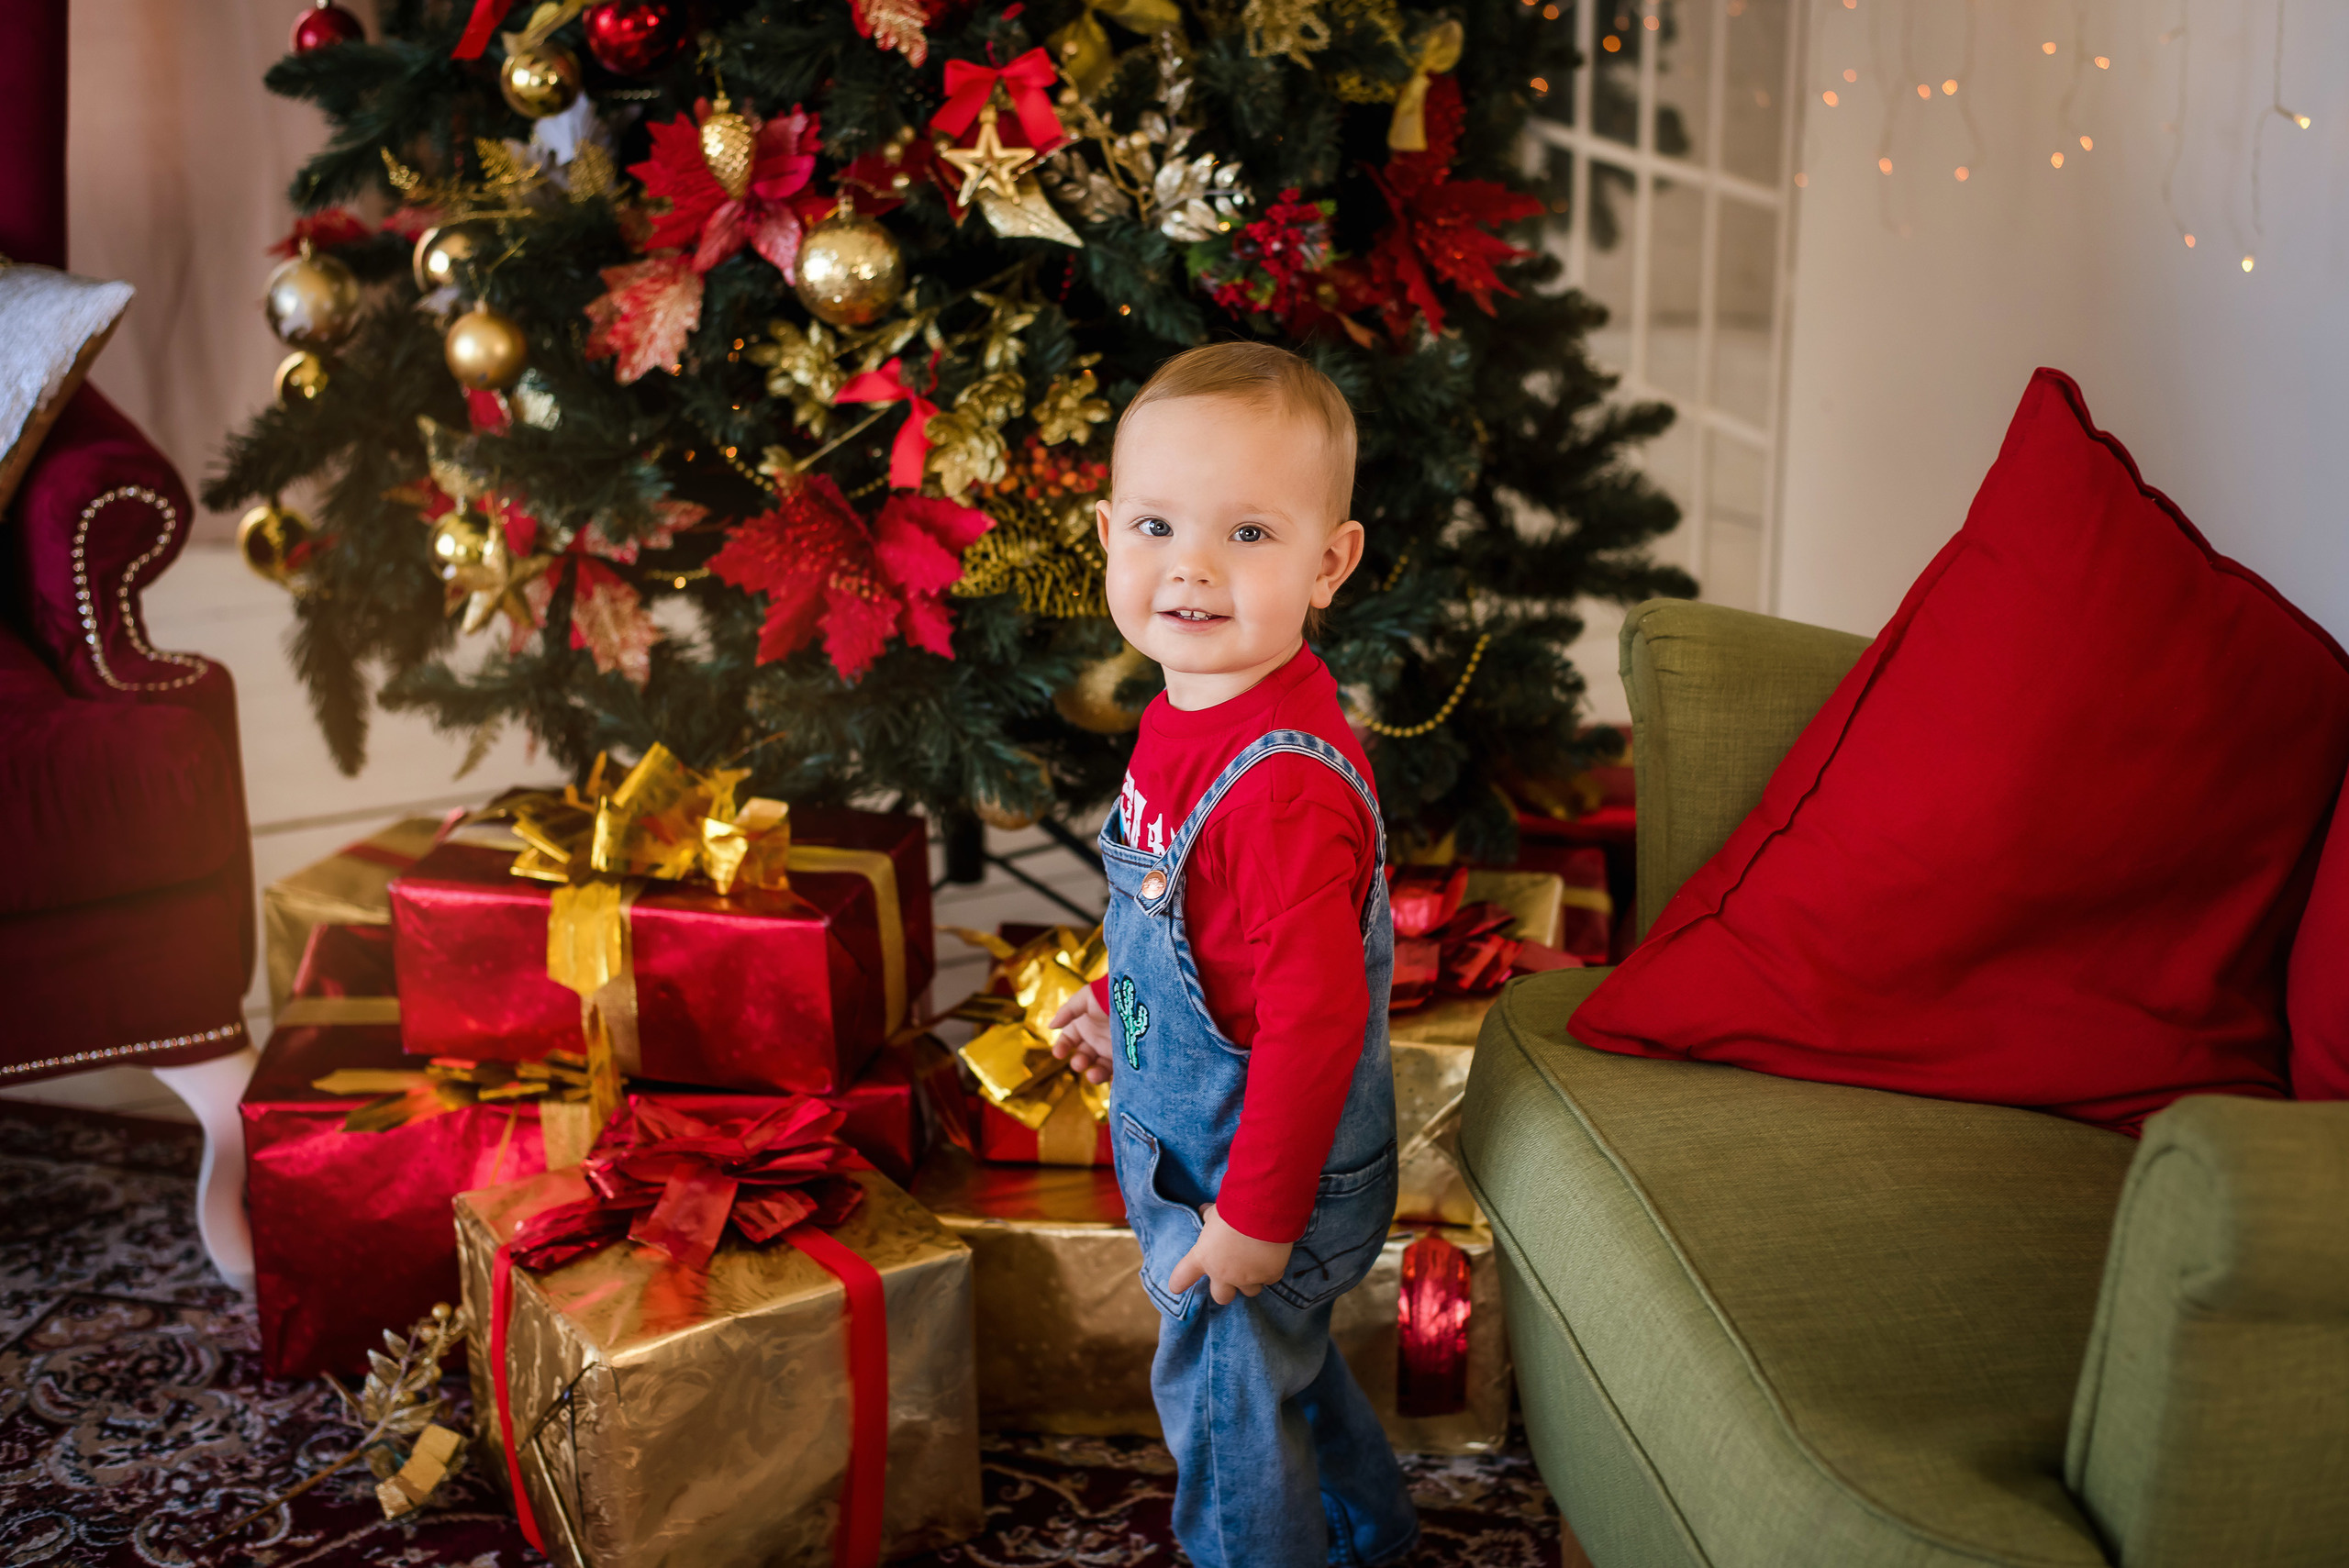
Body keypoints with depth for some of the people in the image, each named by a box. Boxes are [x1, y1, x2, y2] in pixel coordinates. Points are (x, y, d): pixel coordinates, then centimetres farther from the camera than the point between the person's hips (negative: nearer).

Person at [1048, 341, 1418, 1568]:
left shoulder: (1284, 782, -34)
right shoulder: (1193, 712, -4)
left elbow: (1313, 1014, -32)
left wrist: (1256, 1213, -25)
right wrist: (1115, 1002, 24)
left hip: (1260, 1160, -10)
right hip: (1186, 1135, 10)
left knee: (1226, 1396, 12)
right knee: (1285, 1363, 30)